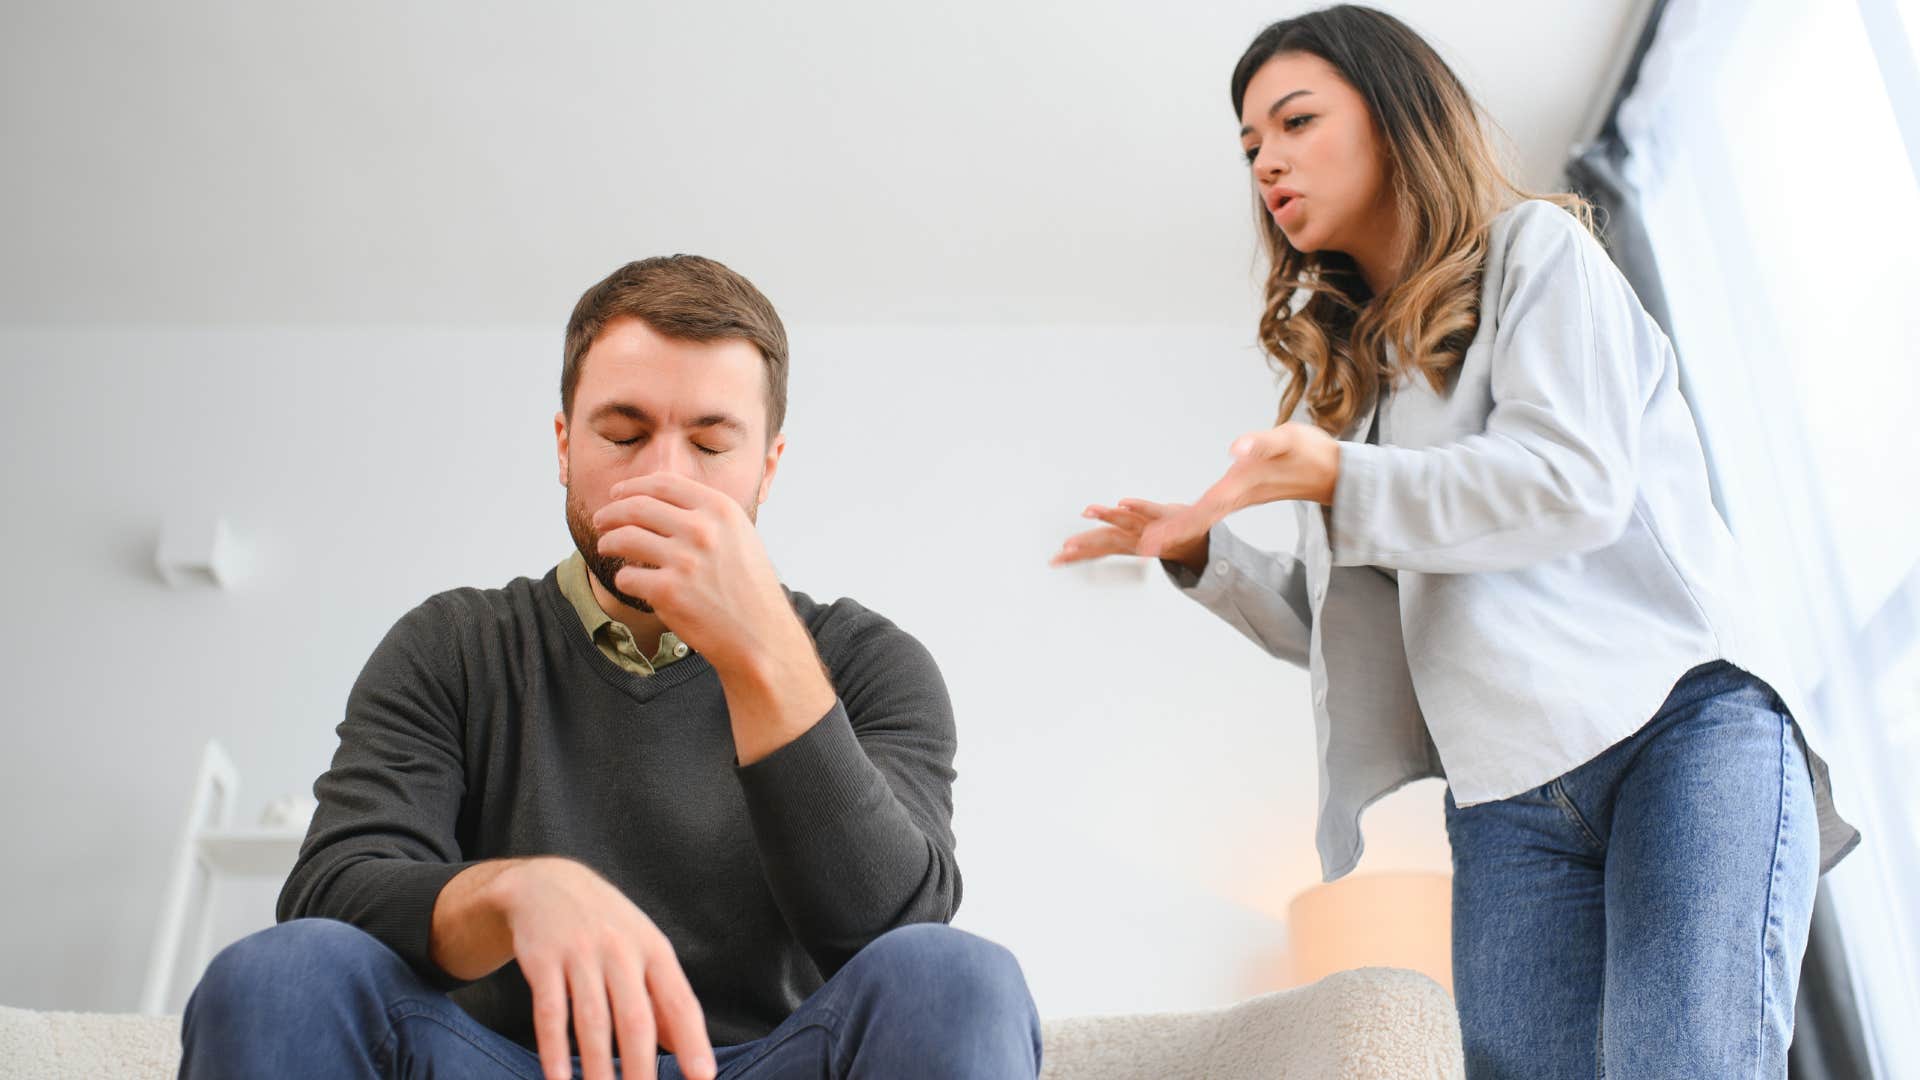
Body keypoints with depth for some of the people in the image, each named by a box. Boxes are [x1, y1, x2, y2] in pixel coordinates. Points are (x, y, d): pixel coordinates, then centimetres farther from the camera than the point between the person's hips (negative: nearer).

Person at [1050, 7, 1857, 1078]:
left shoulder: (1536, 249, 8)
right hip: (1510, 790, 5)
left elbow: (1576, 479, -10)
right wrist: (1202, 556, 10)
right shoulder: (1337, 371, 24)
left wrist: (1342, 482, -18)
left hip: (1682, 719, -4)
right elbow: (1345, 626, 24)